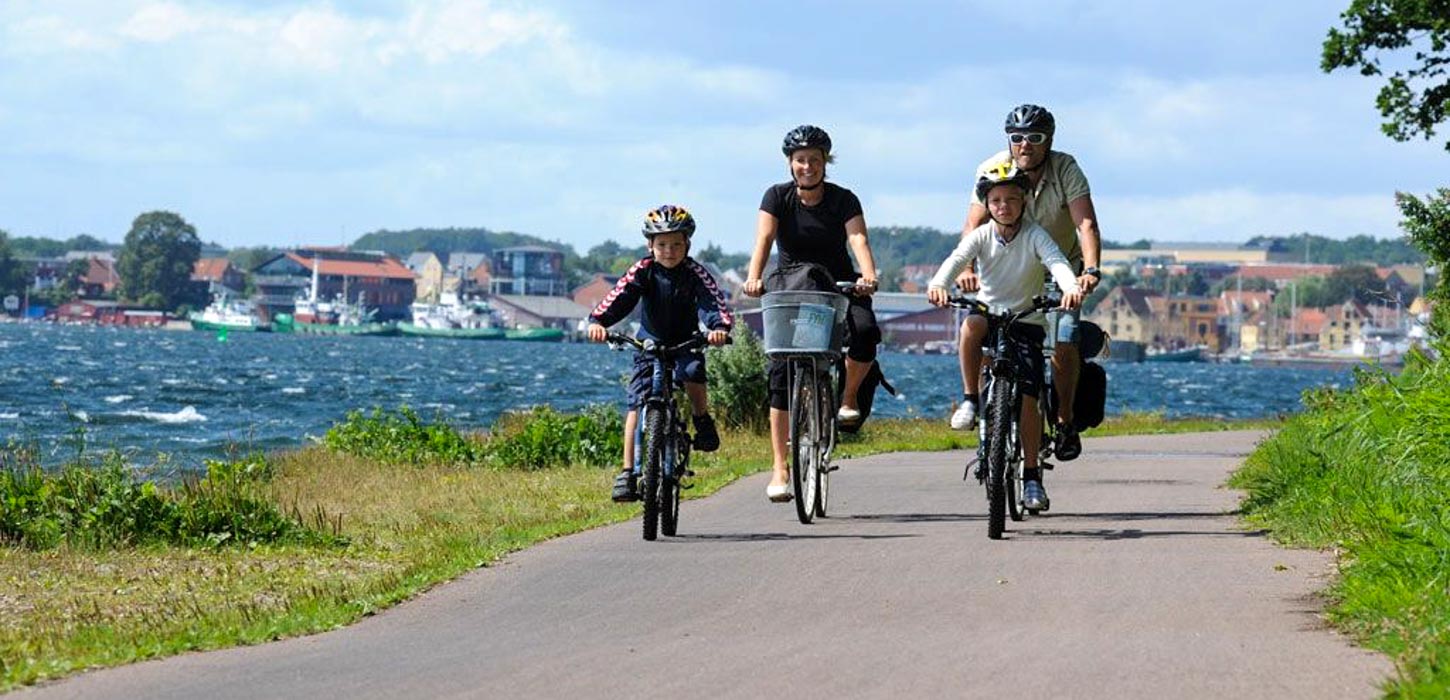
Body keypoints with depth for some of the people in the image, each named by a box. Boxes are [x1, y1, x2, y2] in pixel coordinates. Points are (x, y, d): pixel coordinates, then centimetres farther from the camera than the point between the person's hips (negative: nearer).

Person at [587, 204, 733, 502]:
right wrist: (598, 321, -45)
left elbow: (714, 301, -29)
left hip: (685, 343, -1)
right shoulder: (643, 270, -14)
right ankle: (627, 472, -10)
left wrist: (720, 327, -51)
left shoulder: (694, 272, -16)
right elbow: (619, 298, -26)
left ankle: (702, 421, -2)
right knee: (637, 404, -12)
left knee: (692, 374, -33)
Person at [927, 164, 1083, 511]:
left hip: (1027, 323, -1)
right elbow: (957, 259, -22)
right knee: (972, 325, -36)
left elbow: (1056, 262, -25)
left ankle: (1032, 475, -3)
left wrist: (1071, 287, -48)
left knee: (1027, 395, -13)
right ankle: (972, 398, -19)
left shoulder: (1034, 235, -8)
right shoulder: (981, 236, -5)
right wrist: (938, 284, -45)